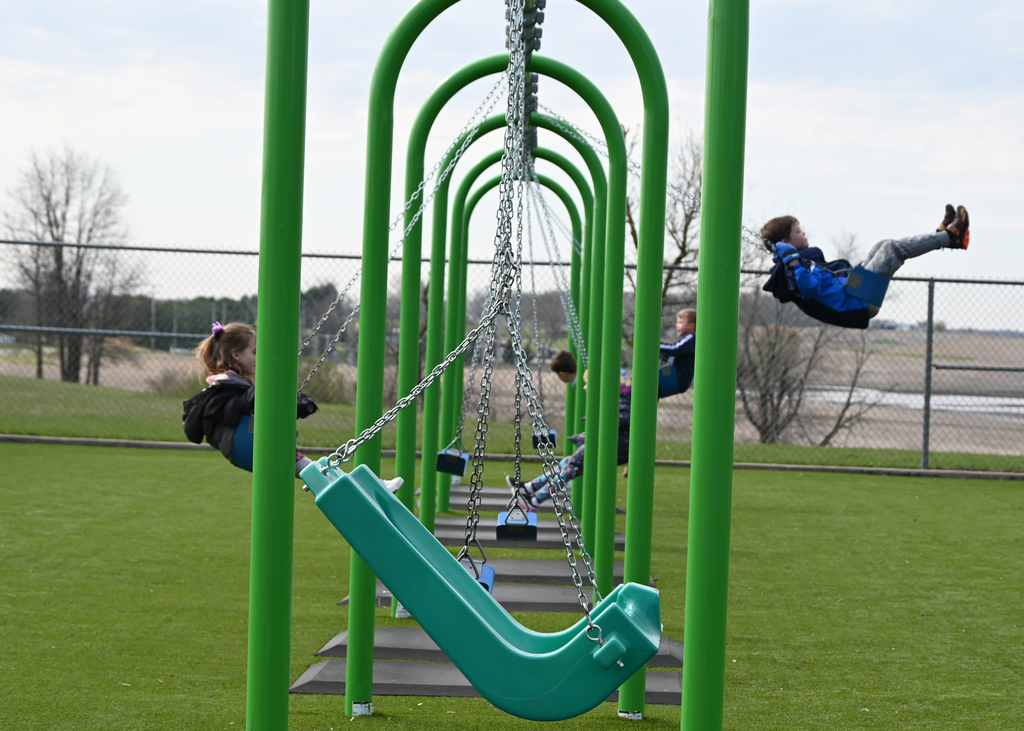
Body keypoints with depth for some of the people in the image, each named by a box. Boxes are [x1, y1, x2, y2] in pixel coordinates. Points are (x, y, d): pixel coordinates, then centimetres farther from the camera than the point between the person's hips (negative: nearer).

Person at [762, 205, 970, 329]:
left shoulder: (803, 259, 10)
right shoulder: (790, 269, -21)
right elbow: (808, 288, -40)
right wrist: (793, 262, -43)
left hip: (851, 290, 11)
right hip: (856, 304, -11)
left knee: (883, 246, 16)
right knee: (892, 248, -7)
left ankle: (942, 235, 24)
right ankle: (950, 236, 5)